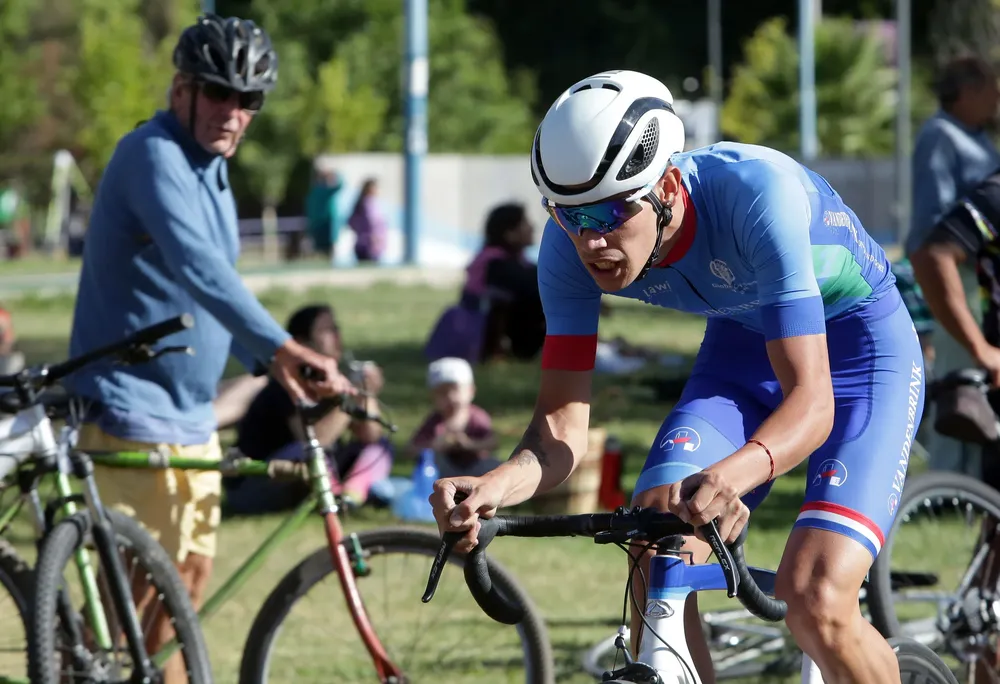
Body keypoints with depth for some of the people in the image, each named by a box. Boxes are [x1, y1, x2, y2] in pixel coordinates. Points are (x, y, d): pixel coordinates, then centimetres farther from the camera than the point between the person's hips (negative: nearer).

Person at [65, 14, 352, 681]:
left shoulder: (210, 170, 13)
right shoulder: (154, 155, -17)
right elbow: (198, 270, -32)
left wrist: (274, 363, 11)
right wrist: (288, 346, -41)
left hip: (190, 412, 9)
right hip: (133, 407, -9)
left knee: (192, 572, 11)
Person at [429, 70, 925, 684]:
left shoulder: (756, 192, -37)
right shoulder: (572, 244, -22)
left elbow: (811, 402, -41)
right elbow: (562, 425, -20)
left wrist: (733, 475, -61)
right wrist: (498, 484, -43)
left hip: (856, 345, -5)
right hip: (739, 349, 5)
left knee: (815, 604, -22)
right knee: (655, 567, -19)